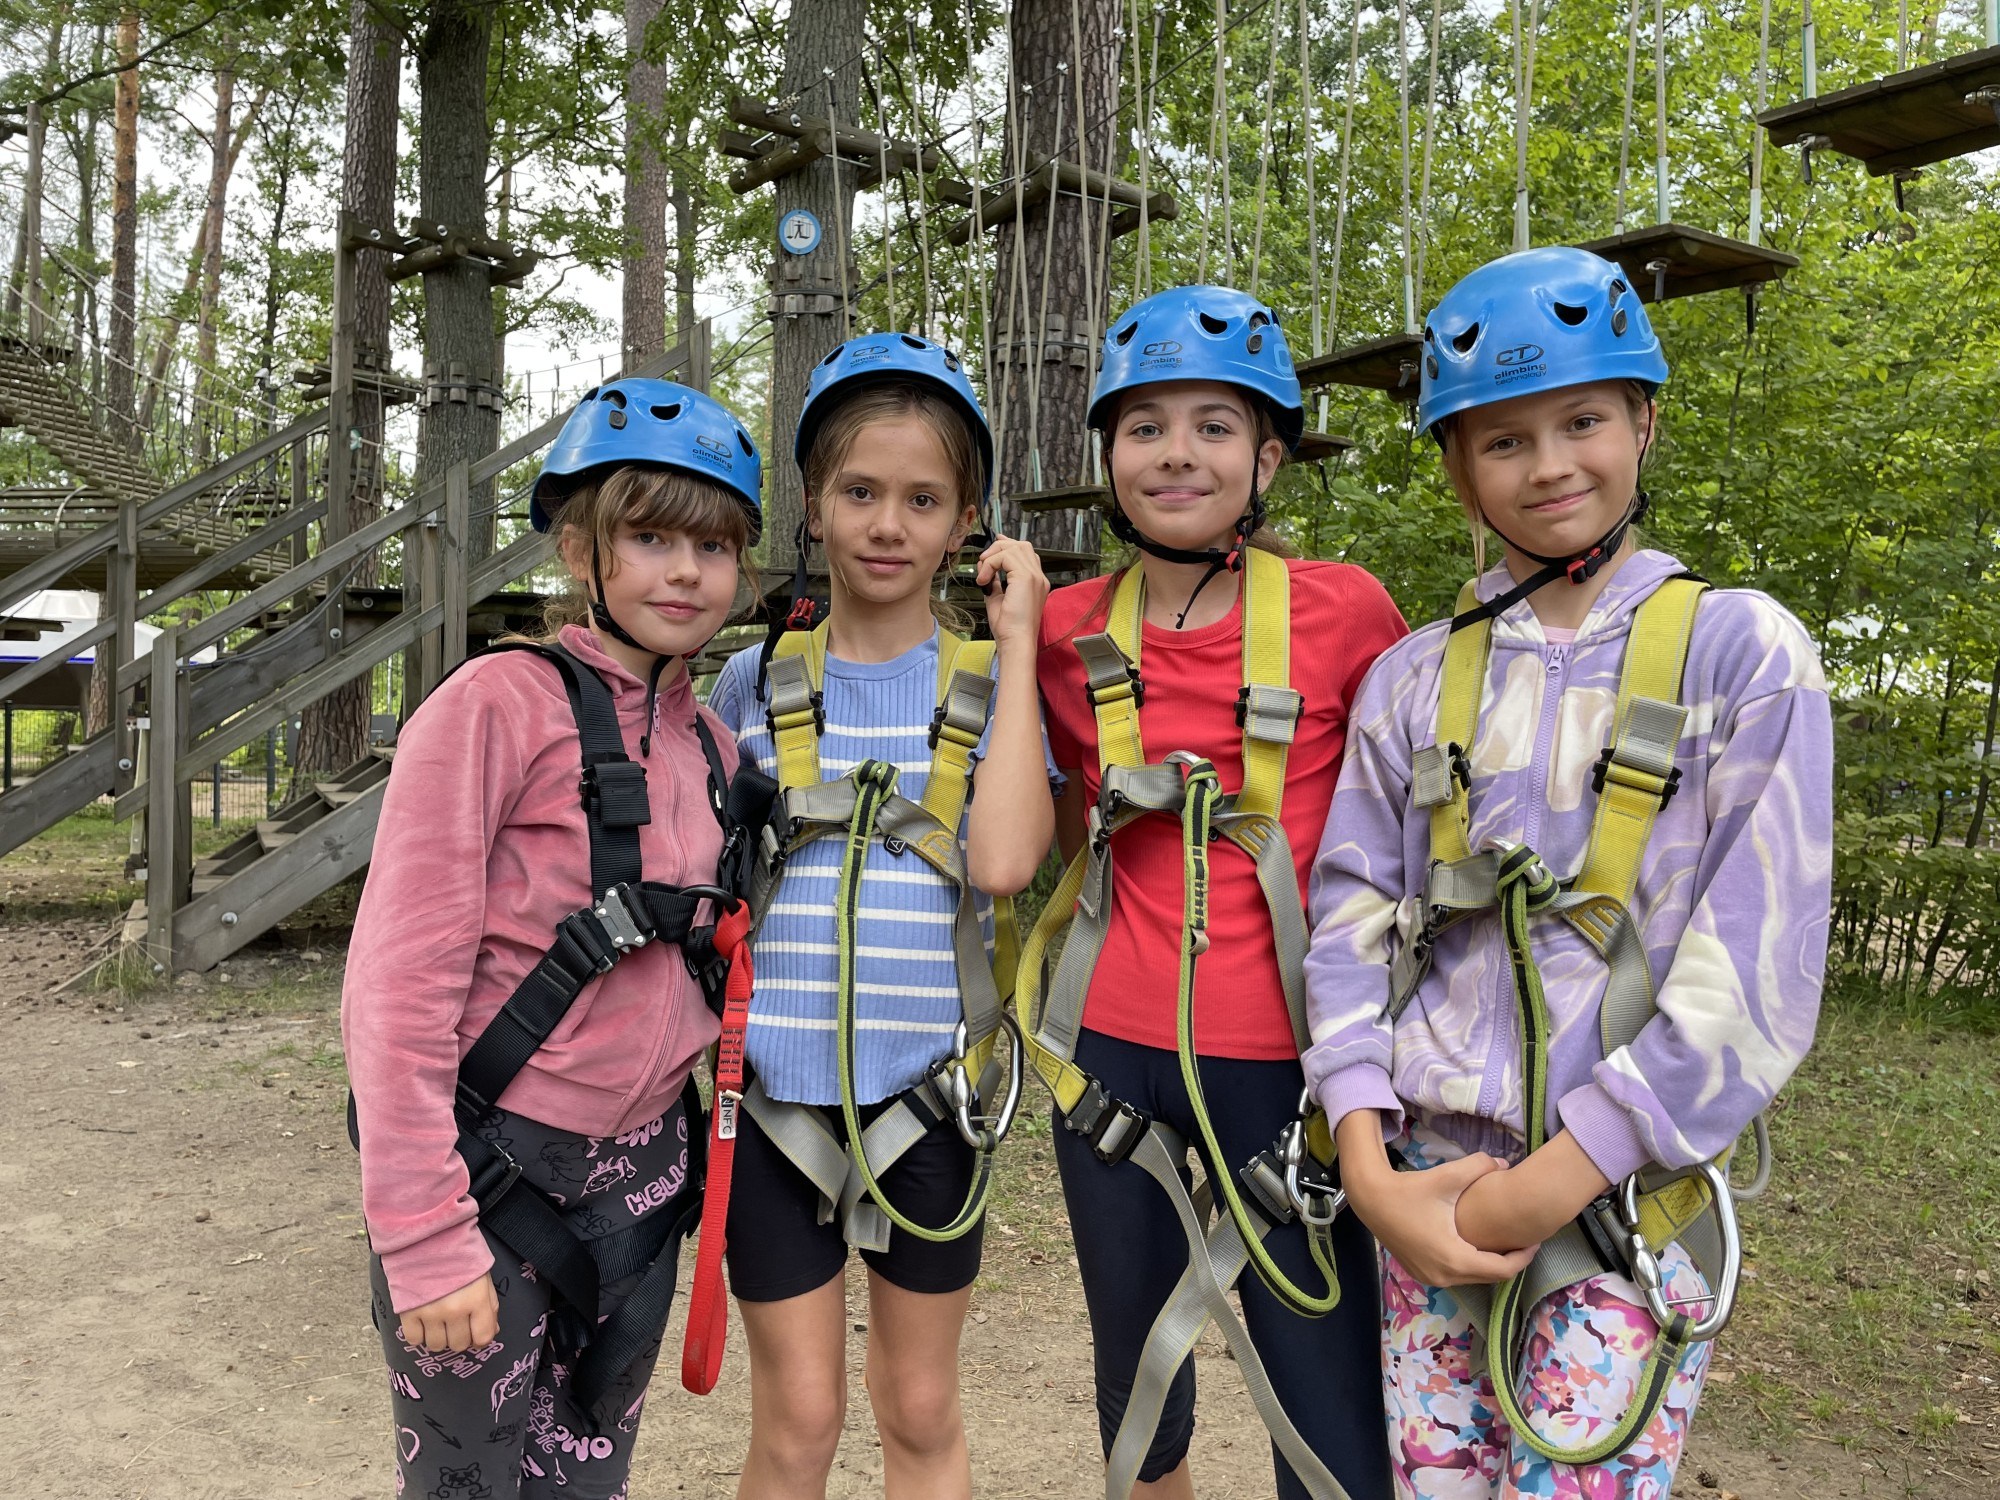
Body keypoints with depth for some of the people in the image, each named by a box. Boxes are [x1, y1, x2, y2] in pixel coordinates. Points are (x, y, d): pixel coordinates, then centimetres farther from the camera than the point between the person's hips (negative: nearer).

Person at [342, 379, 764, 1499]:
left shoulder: (713, 744, 5)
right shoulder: (499, 704, -14)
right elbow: (398, 986, -17)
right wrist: (424, 1236, -18)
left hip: (640, 1175, 6)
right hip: (493, 1174, -6)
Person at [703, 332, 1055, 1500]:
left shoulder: (986, 686, 0)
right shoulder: (758, 683, 4)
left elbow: (1003, 860, -18)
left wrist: (1017, 646, -13)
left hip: (927, 1093, 0)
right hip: (776, 1093, 1)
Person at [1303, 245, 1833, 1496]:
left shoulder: (1742, 653, -4)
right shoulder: (1412, 681, 6)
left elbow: (1755, 973, -10)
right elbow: (1352, 920, 2)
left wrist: (1551, 1183, -13)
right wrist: (1371, 1167, -10)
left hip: (1623, 1208, -3)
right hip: (1427, 1200, 3)